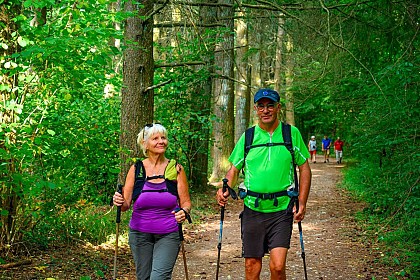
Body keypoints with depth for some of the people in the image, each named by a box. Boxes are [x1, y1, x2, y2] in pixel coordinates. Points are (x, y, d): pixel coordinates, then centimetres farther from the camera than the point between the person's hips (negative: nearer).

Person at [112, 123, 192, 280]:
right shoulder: (136, 169, 0)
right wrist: (119, 202, -20)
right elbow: (125, 205, 3)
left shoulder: (176, 169, -1)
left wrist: (184, 212, -17)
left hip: (168, 234, -2)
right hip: (140, 234, 2)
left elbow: (186, 202, 5)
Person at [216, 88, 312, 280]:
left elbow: (304, 168, 7)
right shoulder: (248, 137, 5)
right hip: (252, 209, 2)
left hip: (281, 209, -2)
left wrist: (302, 203, -2)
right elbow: (234, 169, 12)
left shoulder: (292, 133, 2)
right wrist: (225, 189, -9)